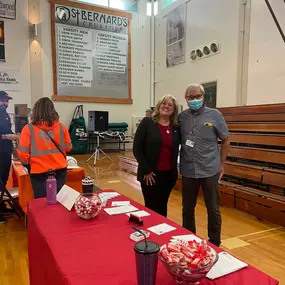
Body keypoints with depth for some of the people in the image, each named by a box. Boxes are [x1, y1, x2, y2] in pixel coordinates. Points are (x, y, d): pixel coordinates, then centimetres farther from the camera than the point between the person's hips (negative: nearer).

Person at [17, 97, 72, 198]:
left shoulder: (28, 129, -8)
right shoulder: (61, 127, -2)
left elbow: (23, 154, -7)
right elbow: (68, 147, 9)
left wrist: (28, 162, 13)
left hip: (39, 172, -2)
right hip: (60, 170, 2)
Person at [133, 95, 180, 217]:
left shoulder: (176, 127, 5)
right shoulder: (147, 122, -7)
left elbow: (176, 150, 13)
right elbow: (137, 148, -10)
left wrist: (175, 170, 5)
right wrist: (146, 170, -12)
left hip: (169, 174, 4)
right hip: (150, 174, -4)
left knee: (162, 207, 17)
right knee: (151, 208, 6)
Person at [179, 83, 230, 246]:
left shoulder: (215, 115, -3)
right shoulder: (181, 117, 2)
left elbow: (225, 141, 5)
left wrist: (221, 164, 6)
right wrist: (178, 165, 3)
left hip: (210, 171, -1)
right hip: (188, 171, 2)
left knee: (213, 210, 10)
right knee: (188, 209, 14)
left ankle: (215, 244, 30)